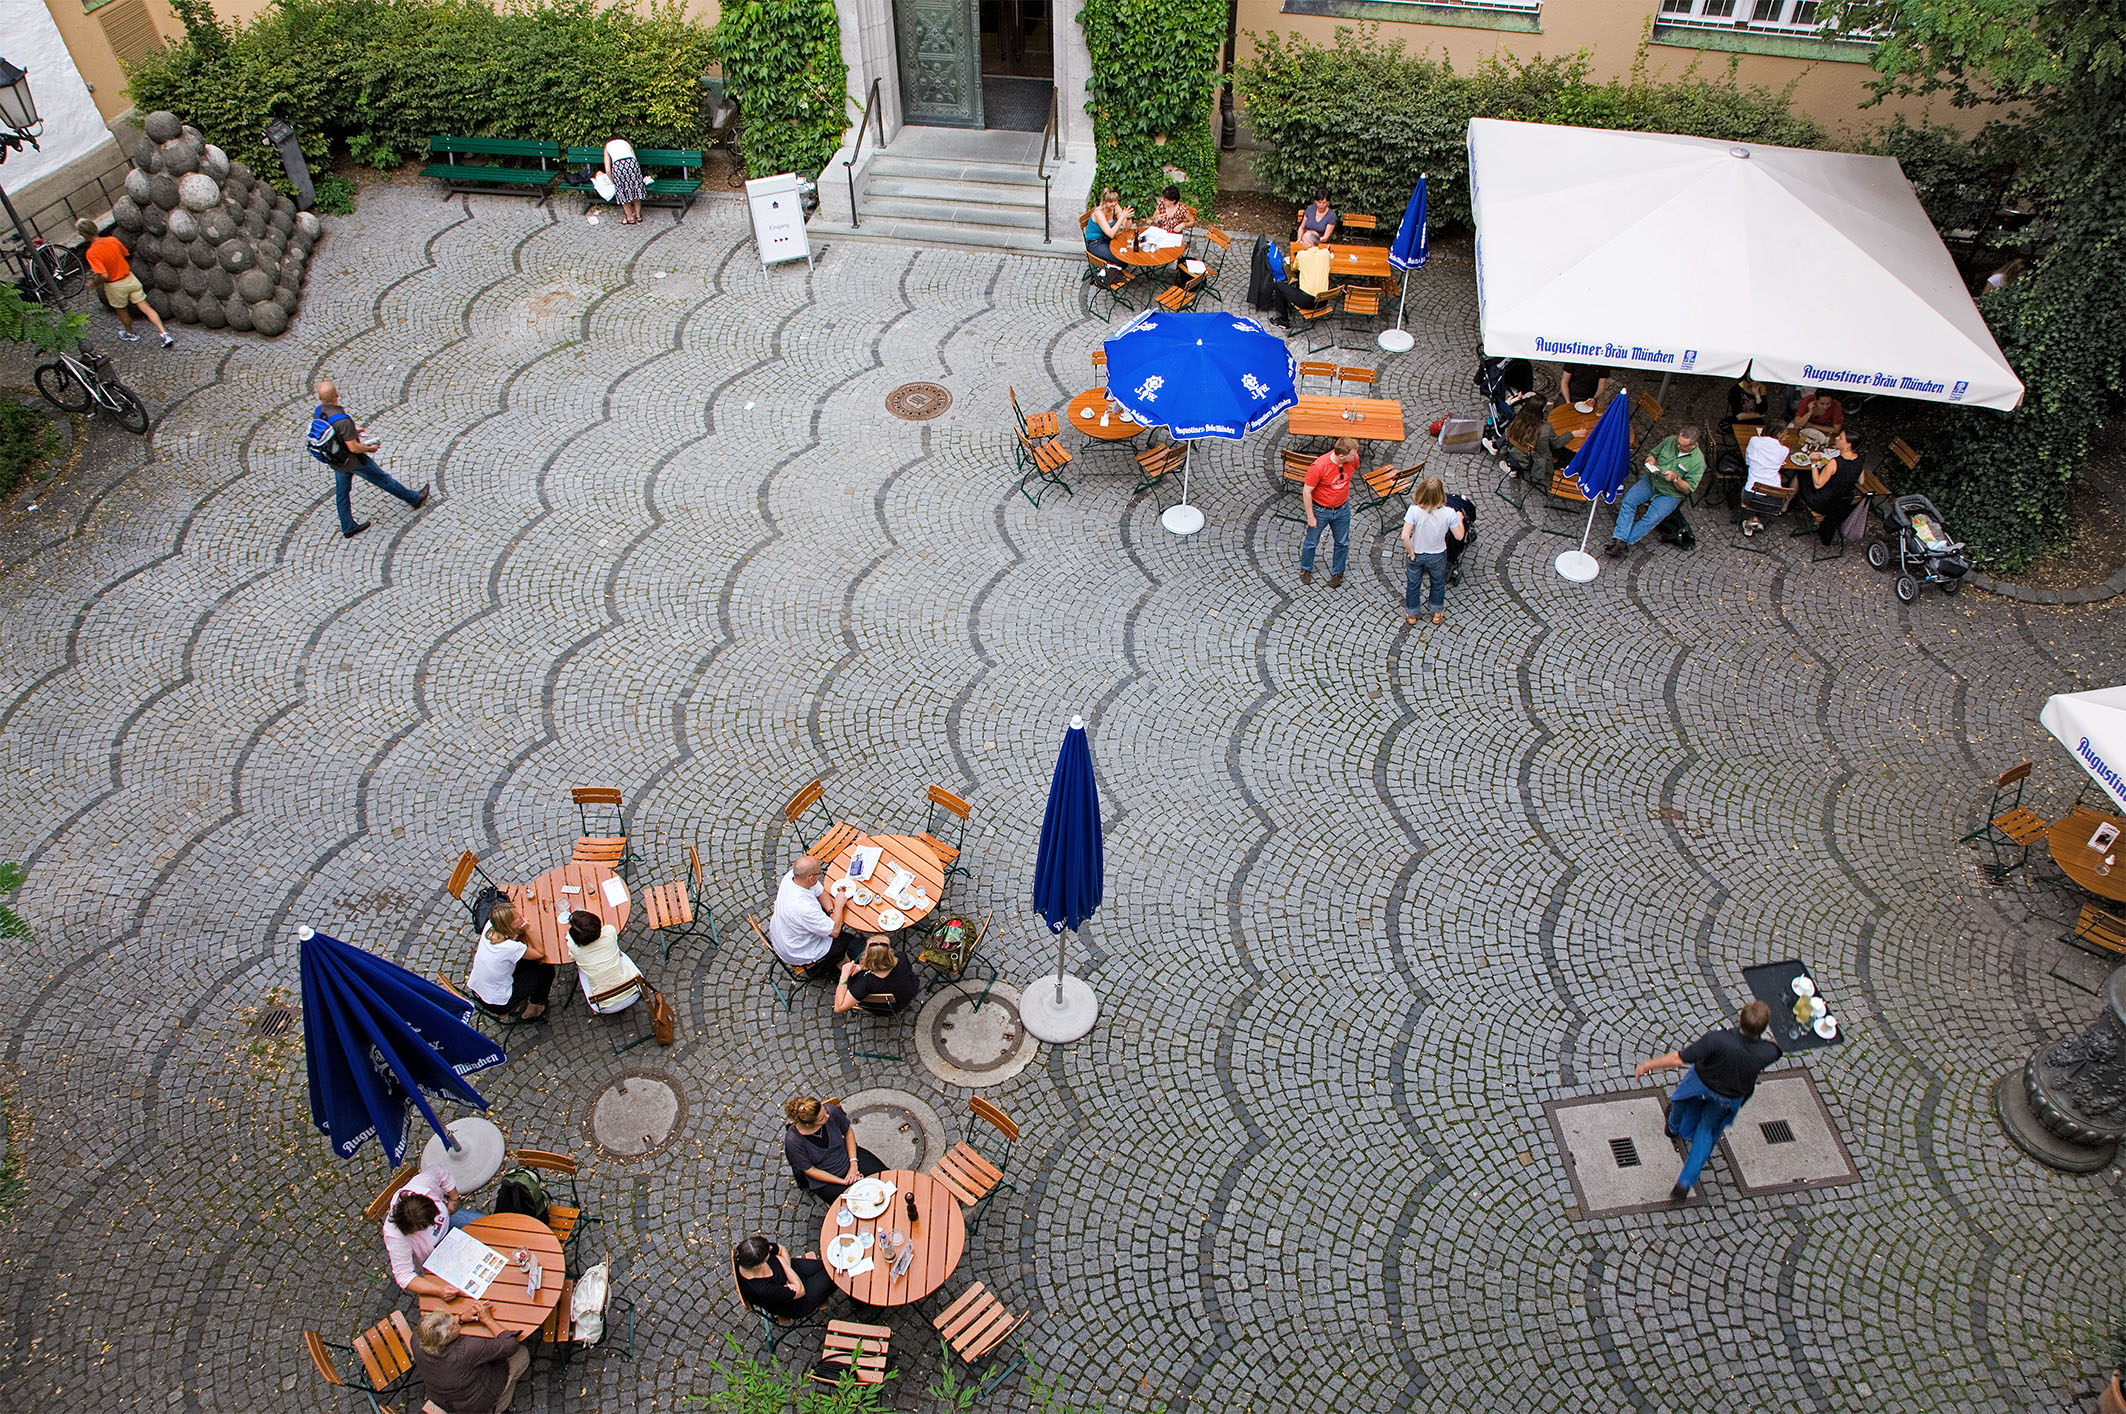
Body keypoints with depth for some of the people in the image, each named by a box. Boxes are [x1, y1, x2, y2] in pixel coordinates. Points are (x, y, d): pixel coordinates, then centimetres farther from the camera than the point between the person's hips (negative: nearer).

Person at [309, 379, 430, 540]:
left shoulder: (317, 413, -10)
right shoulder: (342, 420, -35)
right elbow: (353, 447, -31)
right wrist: (369, 448, -11)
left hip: (335, 463, 7)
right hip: (353, 461, -7)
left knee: (341, 492, 20)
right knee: (383, 479, 13)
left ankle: (348, 528, 33)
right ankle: (415, 499, 33)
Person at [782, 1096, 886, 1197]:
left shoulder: (831, 1111, -20)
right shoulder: (793, 1141, -27)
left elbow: (848, 1133, -1)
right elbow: (810, 1170, -15)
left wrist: (853, 1164, -9)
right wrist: (844, 1182, -16)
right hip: (825, 1179, -4)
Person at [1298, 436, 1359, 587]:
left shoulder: (1353, 459, -18)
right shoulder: (1319, 466, -33)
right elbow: (1306, 491, -21)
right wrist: (1310, 516, -15)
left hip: (1342, 509, 4)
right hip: (1320, 510, -4)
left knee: (1342, 543, 18)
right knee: (1311, 542, 16)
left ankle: (1337, 572, 40)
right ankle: (1306, 569, 42)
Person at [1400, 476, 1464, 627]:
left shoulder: (1414, 510, -29)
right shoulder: (1448, 513, -27)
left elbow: (1405, 536, -30)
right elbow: (1459, 536, -13)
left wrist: (1411, 552, -13)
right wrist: (1459, 519, 5)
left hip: (1417, 555, 0)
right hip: (1437, 556, 0)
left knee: (1413, 583, 25)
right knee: (1438, 583, 28)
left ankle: (1411, 614, 43)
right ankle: (1437, 613, 48)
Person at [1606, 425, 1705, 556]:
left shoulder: (1698, 461, -13)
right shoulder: (1670, 441, -3)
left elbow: (1688, 489, -10)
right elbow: (1652, 454, 13)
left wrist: (1675, 478, -27)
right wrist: (1650, 461, -11)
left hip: (1670, 494, -4)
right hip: (1651, 481, 4)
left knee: (1652, 518, -26)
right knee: (1628, 500, -21)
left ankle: (1624, 541, -23)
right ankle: (1620, 539, -30)